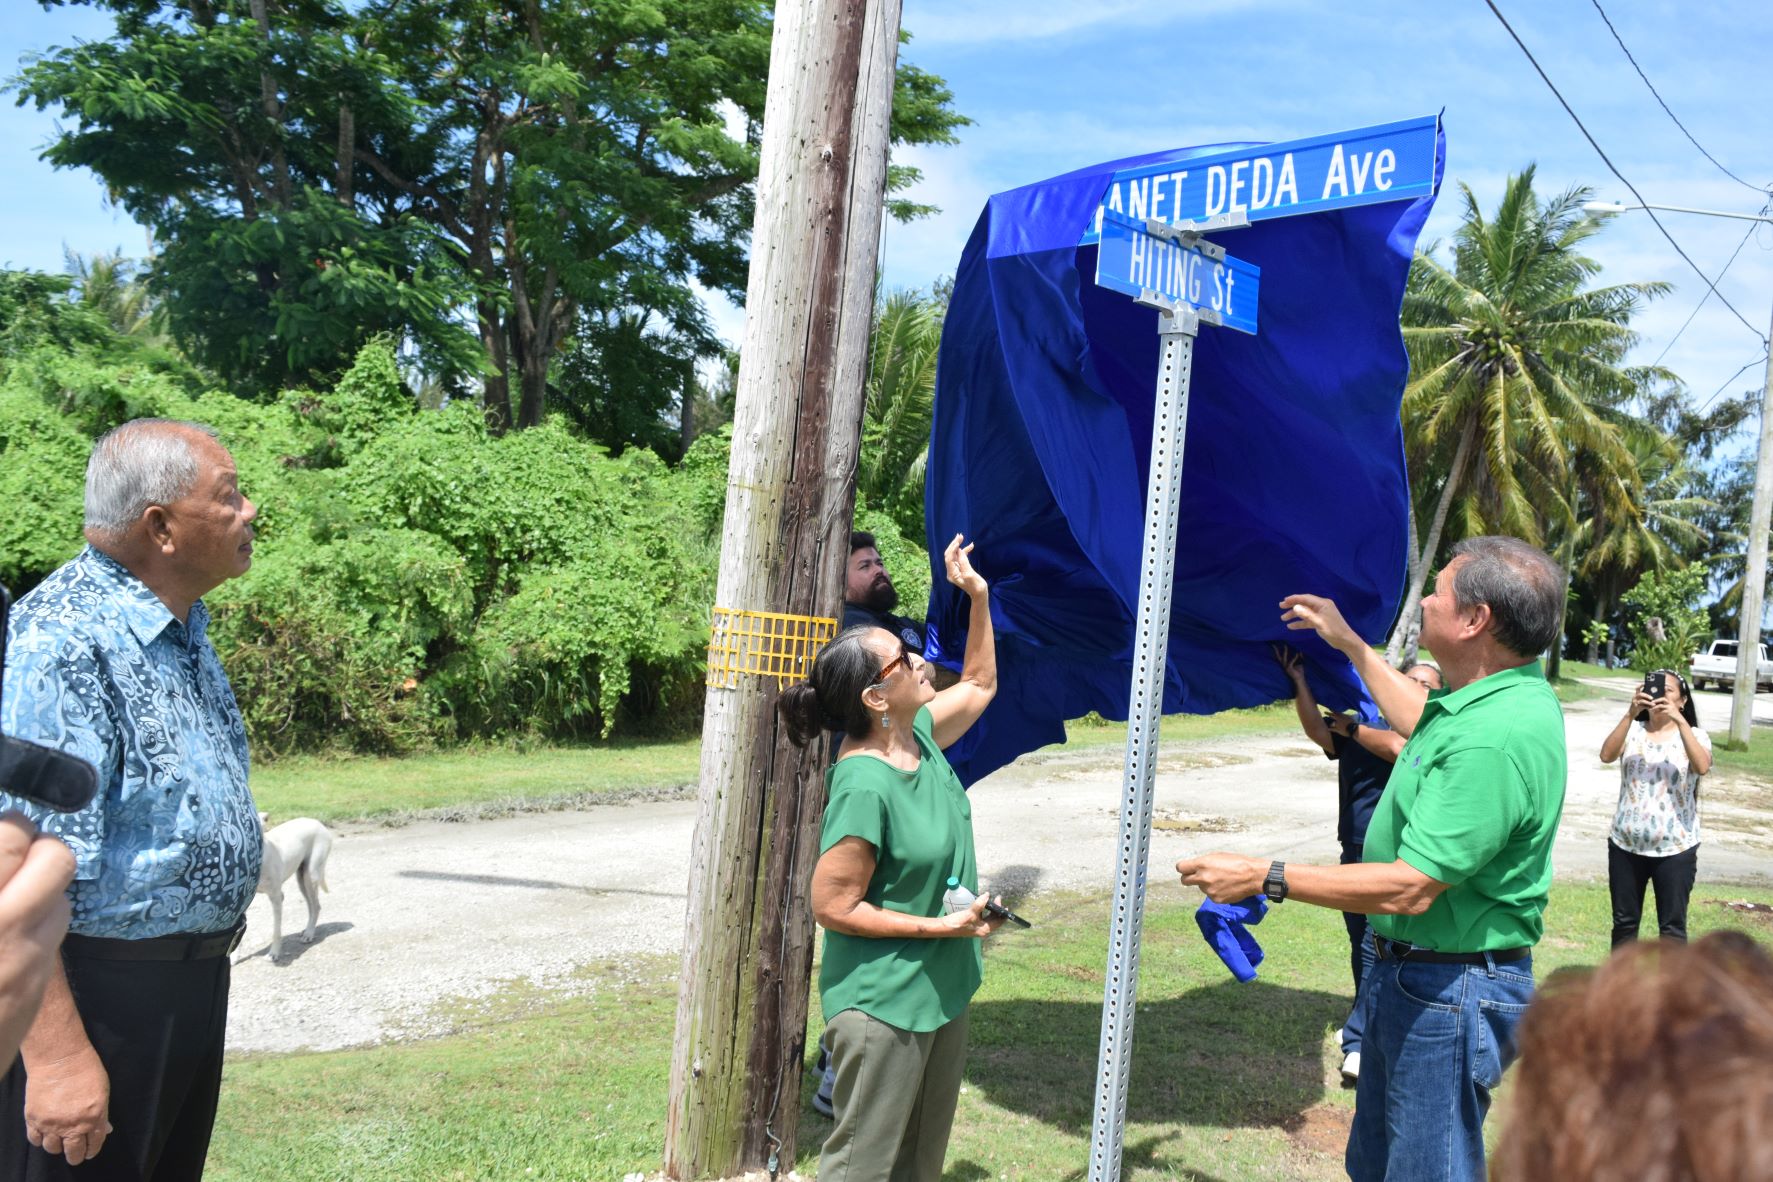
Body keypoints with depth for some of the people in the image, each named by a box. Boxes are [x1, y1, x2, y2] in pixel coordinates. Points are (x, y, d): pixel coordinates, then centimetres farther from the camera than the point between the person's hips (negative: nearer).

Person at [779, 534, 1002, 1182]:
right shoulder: (863, 787, -27)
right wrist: (939, 926, -20)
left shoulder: (920, 736, -1)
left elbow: (979, 683, 20)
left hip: (942, 993, 9)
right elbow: (831, 907, -23)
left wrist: (978, 597, 12)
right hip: (883, 1004, -9)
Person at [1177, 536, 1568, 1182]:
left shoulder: (1494, 739, -30)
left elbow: (1411, 888, -30)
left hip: (1449, 994, -11)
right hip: (1406, 972, 11)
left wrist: (1264, 878, -24)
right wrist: (1352, 645, 33)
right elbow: (1423, 722, 29)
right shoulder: (1501, 695, 4)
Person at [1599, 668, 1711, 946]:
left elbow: (1702, 766, -21)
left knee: (1672, 927, 4)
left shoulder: (1694, 735, 0)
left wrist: (1679, 720, -27)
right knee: (1624, 923, 12)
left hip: (1675, 848, -2)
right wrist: (1631, 713, -25)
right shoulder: (1633, 731, 3)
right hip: (1626, 845, 2)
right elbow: (1606, 755, -17)